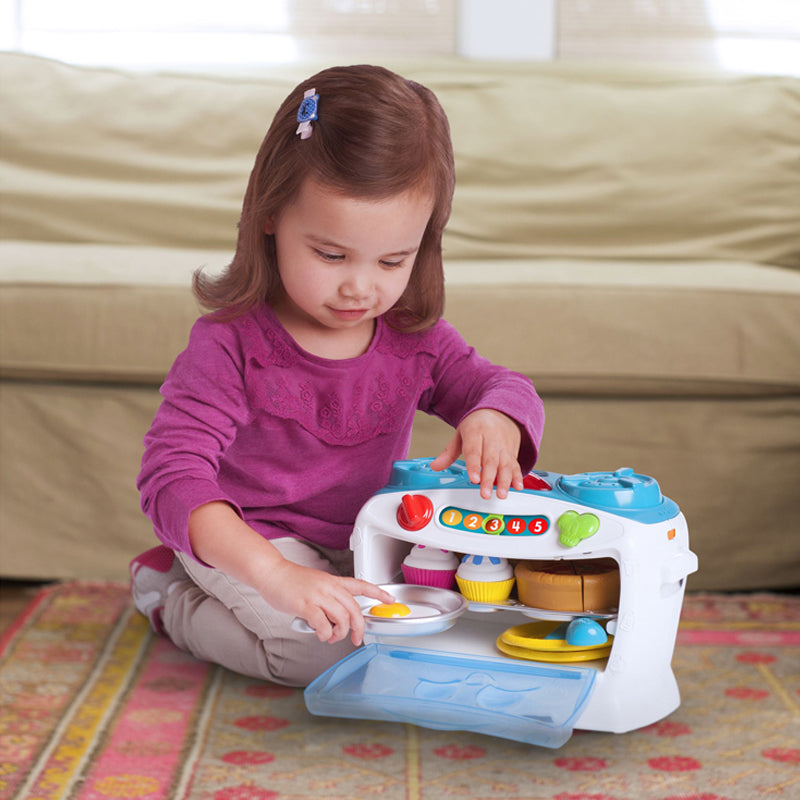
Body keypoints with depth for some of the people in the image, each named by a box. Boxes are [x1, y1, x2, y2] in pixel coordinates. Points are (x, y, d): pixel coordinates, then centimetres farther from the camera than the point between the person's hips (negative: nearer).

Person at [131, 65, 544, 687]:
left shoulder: (413, 335, -8)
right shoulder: (231, 343, -24)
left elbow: (505, 388, 1)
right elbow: (173, 477, -33)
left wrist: (496, 421, -28)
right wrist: (277, 576, -49)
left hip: (364, 542, 6)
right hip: (249, 541, -6)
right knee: (331, 648, -29)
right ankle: (172, 602, 0)